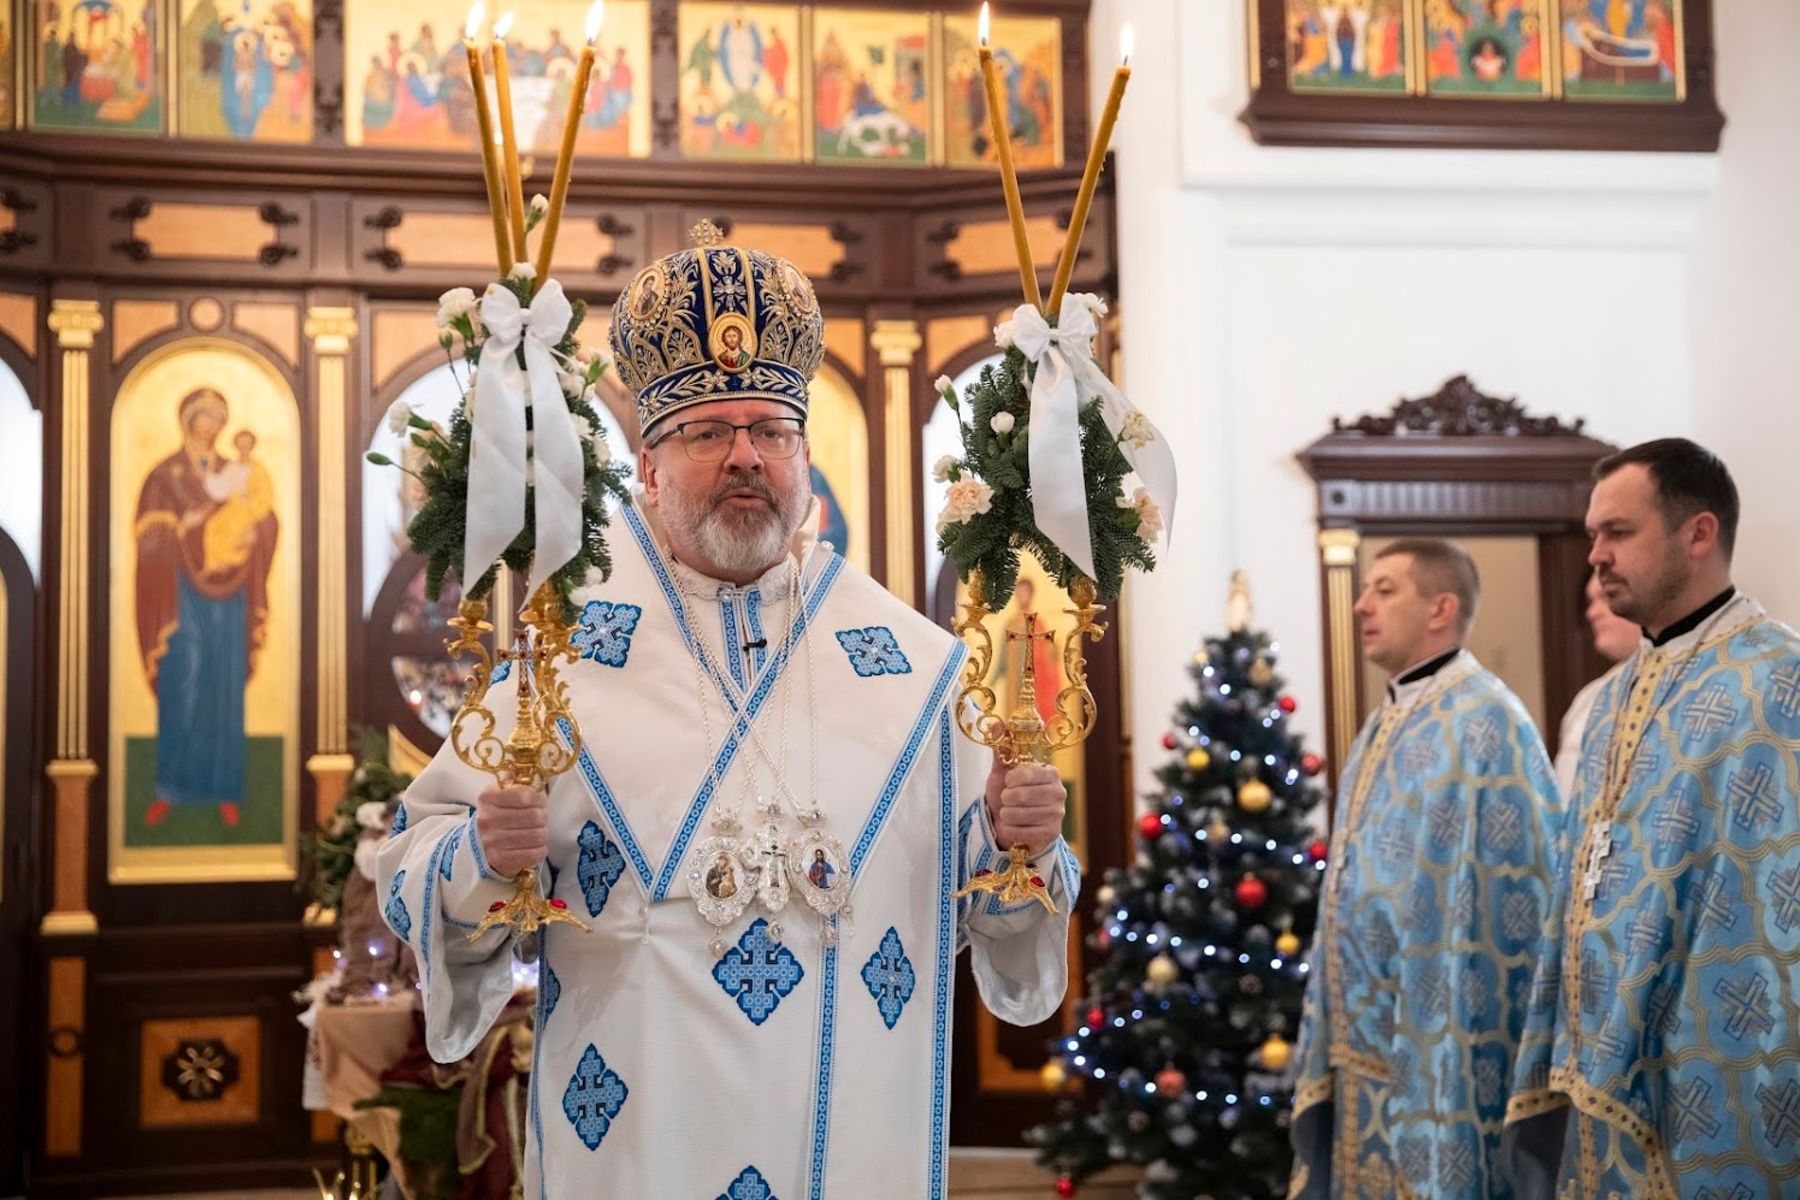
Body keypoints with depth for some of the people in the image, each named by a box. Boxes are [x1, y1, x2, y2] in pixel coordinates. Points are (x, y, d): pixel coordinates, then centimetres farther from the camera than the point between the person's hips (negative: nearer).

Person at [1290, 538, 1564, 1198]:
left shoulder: (1482, 721, -14)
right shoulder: (1383, 726, 14)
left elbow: (1506, 902, -19)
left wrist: (1465, 1061, -20)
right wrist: (1331, 1038, 17)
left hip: (1437, 1051, -8)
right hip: (1362, 1045, 8)